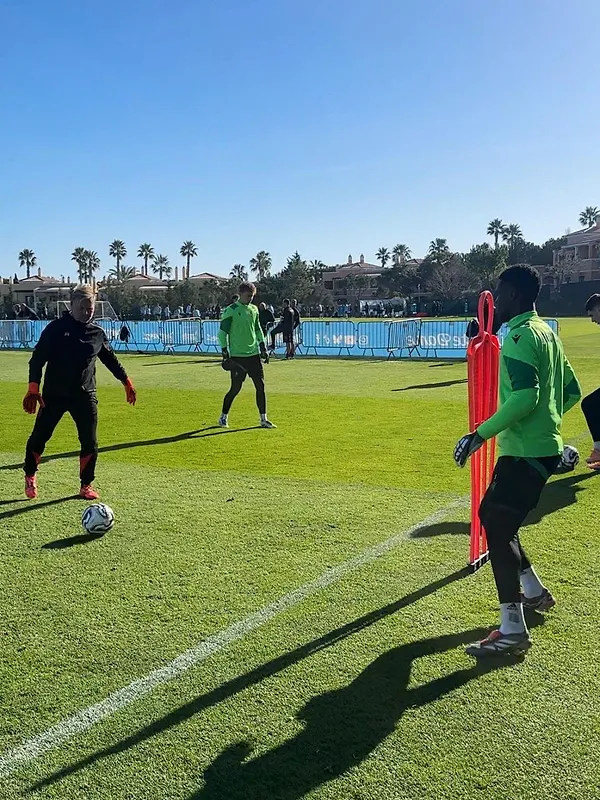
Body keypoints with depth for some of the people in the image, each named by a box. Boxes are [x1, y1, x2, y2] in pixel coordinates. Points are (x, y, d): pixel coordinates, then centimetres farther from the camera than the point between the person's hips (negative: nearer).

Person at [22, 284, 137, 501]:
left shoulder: (97, 333, 4)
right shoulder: (56, 328, -6)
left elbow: (110, 359, 19)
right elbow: (37, 359, -8)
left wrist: (126, 382, 19)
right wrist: (33, 388, -18)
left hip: (85, 395, 2)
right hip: (54, 394, -2)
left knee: (89, 442, -2)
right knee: (39, 437, 5)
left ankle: (86, 485, 14)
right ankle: (30, 476, 30)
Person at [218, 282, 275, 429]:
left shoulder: (254, 309, 12)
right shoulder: (230, 310, -7)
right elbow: (222, 332, -7)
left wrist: (263, 347, 16)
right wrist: (225, 352, -11)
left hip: (254, 355, 6)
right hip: (237, 356, -6)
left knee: (261, 386, 2)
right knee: (235, 388, -4)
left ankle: (263, 419, 10)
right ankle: (223, 417, 15)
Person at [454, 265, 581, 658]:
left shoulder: (520, 336, -15)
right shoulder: (546, 331, 14)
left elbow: (524, 397, -27)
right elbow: (571, 391, 18)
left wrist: (481, 433, -24)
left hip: (525, 451, -10)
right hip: (544, 445, 10)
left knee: (498, 530, -9)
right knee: (490, 514, 21)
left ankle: (512, 630, -6)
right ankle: (534, 592, 33)